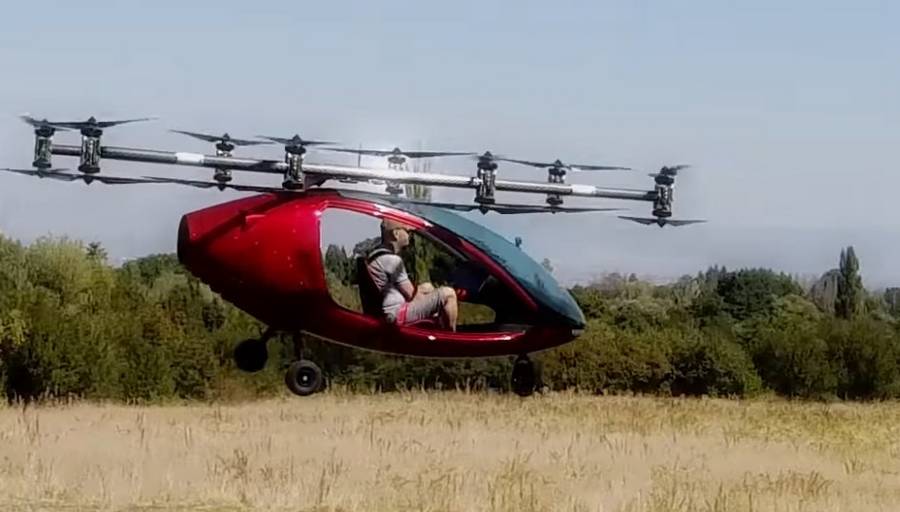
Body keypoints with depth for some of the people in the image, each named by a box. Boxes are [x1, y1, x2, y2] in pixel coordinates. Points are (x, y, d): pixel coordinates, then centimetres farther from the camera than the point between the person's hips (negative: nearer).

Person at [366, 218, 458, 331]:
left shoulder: (375, 255, 14)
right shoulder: (392, 260, -18)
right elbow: (410, 294, -14)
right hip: (396, 314, -11)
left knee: (428, 287, 27)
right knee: (447, 294, -9)